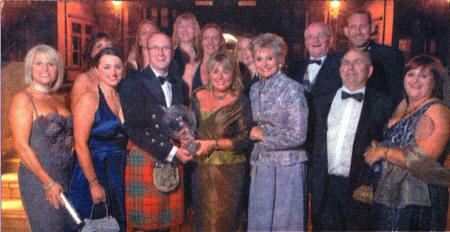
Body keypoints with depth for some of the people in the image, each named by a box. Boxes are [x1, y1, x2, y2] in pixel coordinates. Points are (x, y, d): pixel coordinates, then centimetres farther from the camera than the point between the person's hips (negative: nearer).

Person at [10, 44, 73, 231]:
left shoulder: (59, 99, 12)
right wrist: (48, 182, -16)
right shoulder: (23, 99, -7)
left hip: (67, 176, 6)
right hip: (38, 179, -6)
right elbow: (21, 146, -14)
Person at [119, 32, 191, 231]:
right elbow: (134, 128, -12)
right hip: (144, 160, -5)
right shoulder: (133, 83, -5)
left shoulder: (178, 84, 14)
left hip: (173, 160, 5)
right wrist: (171, 152, -15)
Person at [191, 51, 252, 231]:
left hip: (230, 170, -3)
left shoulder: (240, 102, -4)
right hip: (201, 168, 3)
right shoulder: (198, 96, 7)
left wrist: (214, 144, -15)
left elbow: (245, 138, -9)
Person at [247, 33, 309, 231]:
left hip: (287, 169, -6)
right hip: (261, 168, 6)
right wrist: (254, 162, 14)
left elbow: (298, 136, -17)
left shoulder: (292, 89, -12)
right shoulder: (255, 90, 7)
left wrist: (263, 135, -10)